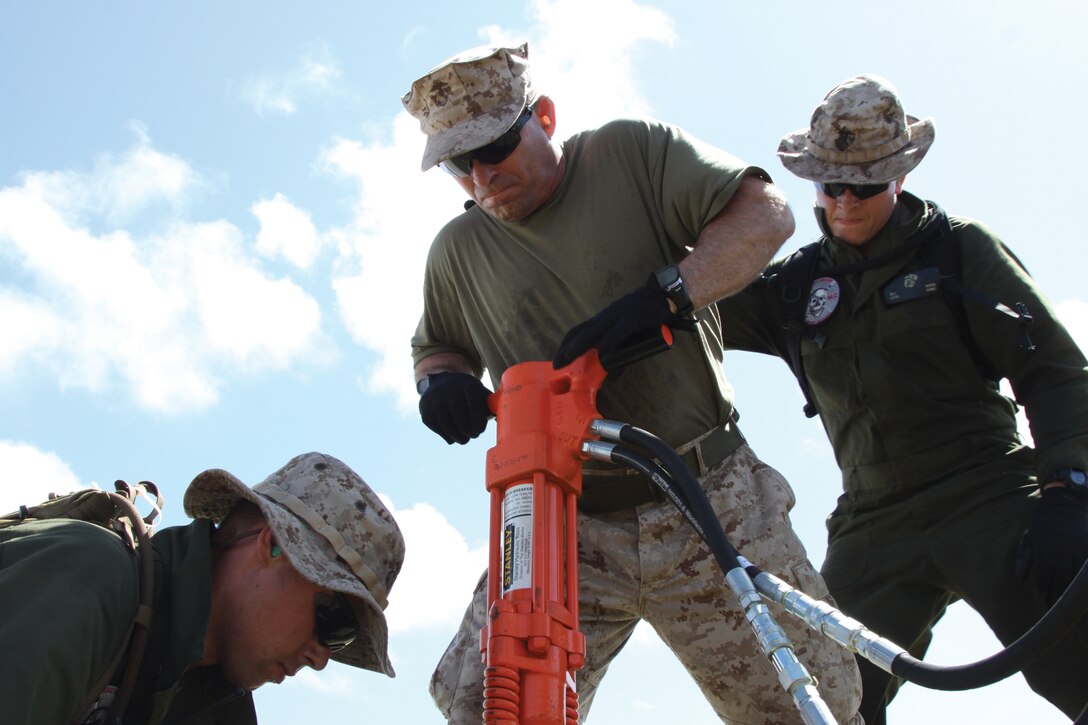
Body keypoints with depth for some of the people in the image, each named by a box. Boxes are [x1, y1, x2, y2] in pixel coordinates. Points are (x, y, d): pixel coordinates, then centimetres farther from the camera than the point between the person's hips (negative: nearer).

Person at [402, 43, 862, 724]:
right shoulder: (459, 250, 9)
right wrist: (442, 379, -1)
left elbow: (766, 212, -9)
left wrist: (663, 295, -23)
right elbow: (436, 346, 25)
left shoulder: (631, 152, 0)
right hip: (561, 524, 2)